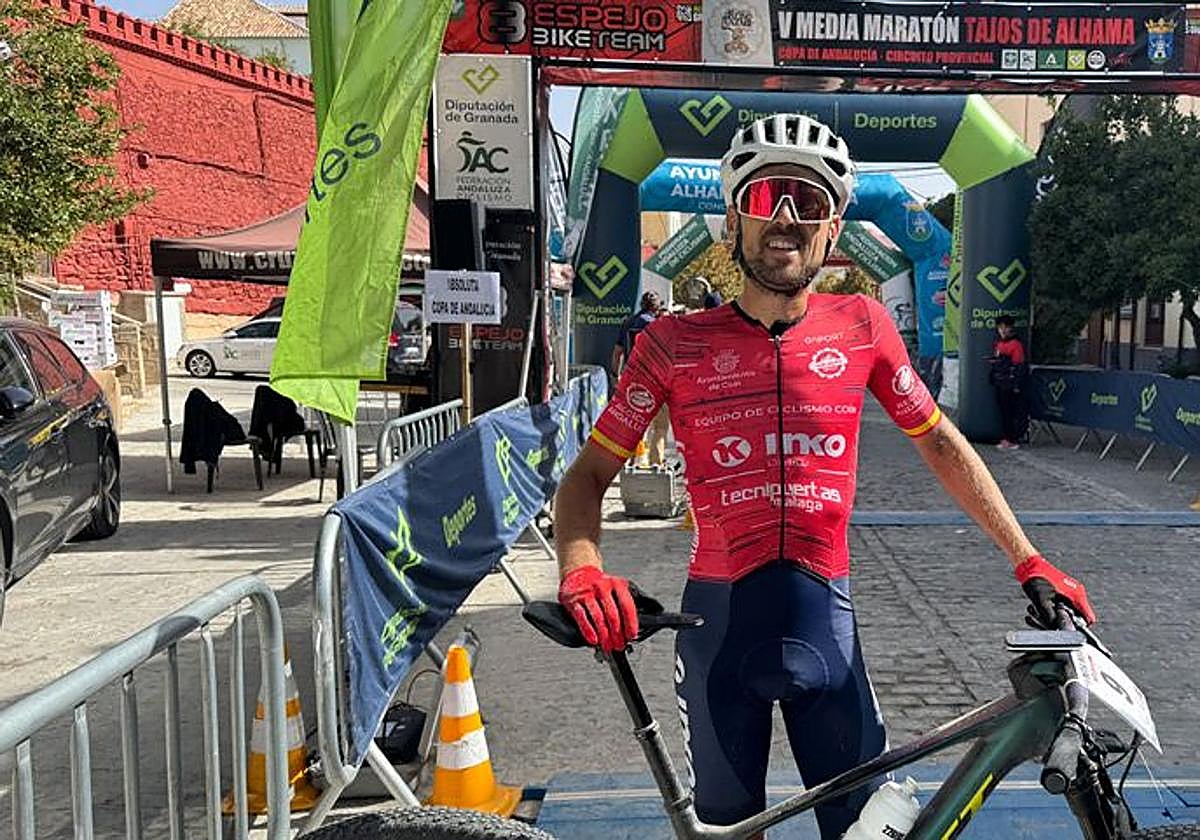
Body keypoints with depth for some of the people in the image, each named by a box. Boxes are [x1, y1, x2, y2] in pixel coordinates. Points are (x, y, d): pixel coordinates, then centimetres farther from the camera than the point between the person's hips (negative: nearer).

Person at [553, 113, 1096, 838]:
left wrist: (1028, 560, 6)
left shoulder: (862, 326, 0)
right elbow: (591, 473, -1)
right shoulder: (674, 344, -4)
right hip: (718, 620, -1)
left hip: (825, 619, 1)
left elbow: (940, 442, 9)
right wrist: (581, 569, -20)